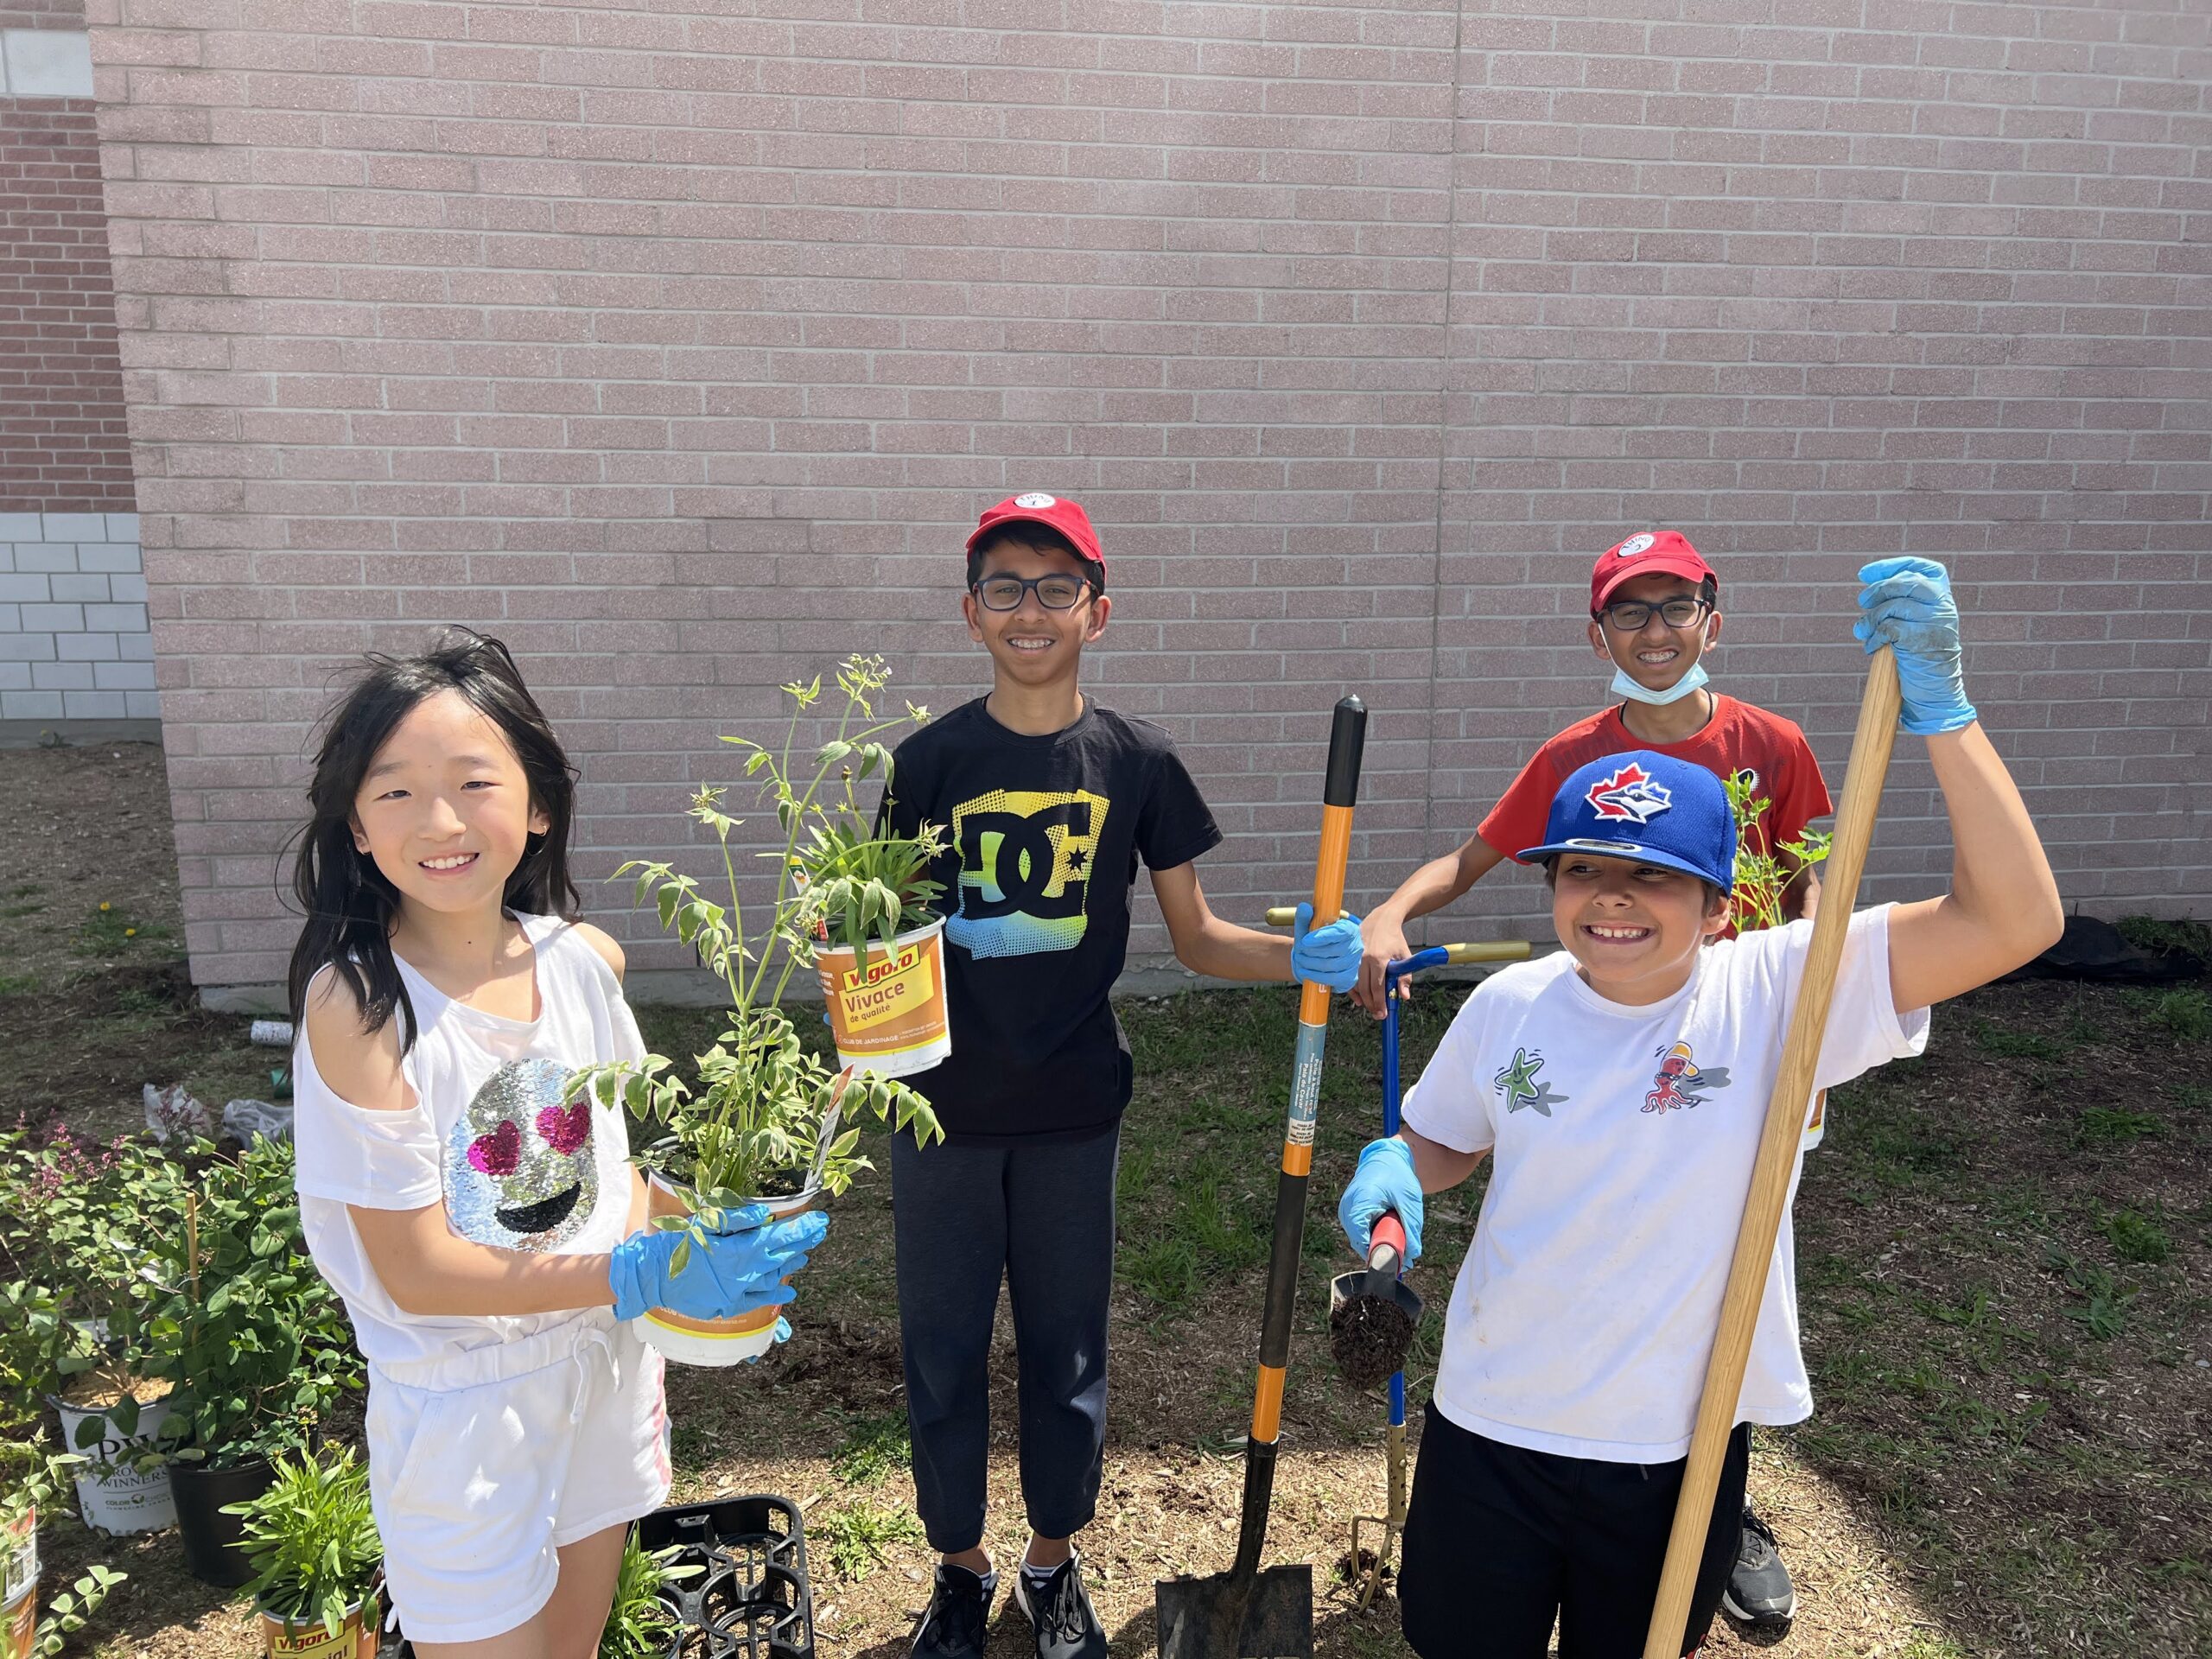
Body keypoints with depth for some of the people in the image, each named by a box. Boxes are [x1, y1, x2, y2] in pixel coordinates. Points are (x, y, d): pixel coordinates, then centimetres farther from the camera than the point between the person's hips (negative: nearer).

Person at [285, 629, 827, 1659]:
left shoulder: (585, 960, -8)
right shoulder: (358, 1003, -23)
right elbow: (416, 1270, -20)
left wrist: (688, 1265, -12)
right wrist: (641, 1275, -26)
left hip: (606, 1364, 5)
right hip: (464, 1404, -5)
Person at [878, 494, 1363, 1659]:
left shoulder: (1137, 763, -3)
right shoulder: (931, 761, -3)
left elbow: (1197, 938, 2)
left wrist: (1303, 956, -16)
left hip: (1074, 1107, 0)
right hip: (945, 1104, 0)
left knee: (1067, 1351, 14)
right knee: (943, 1352, 12)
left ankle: (1052, 1564, 39)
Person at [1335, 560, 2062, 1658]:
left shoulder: (1773, 993, -16)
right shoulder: (1506, 1007, -9)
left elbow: (2016, 921, -26)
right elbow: (1441, 1142, 9)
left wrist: (1938, 707, -31)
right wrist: (1391, 1169, -15)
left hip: (1679, 1452, -1)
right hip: (1490, 1431, 2)